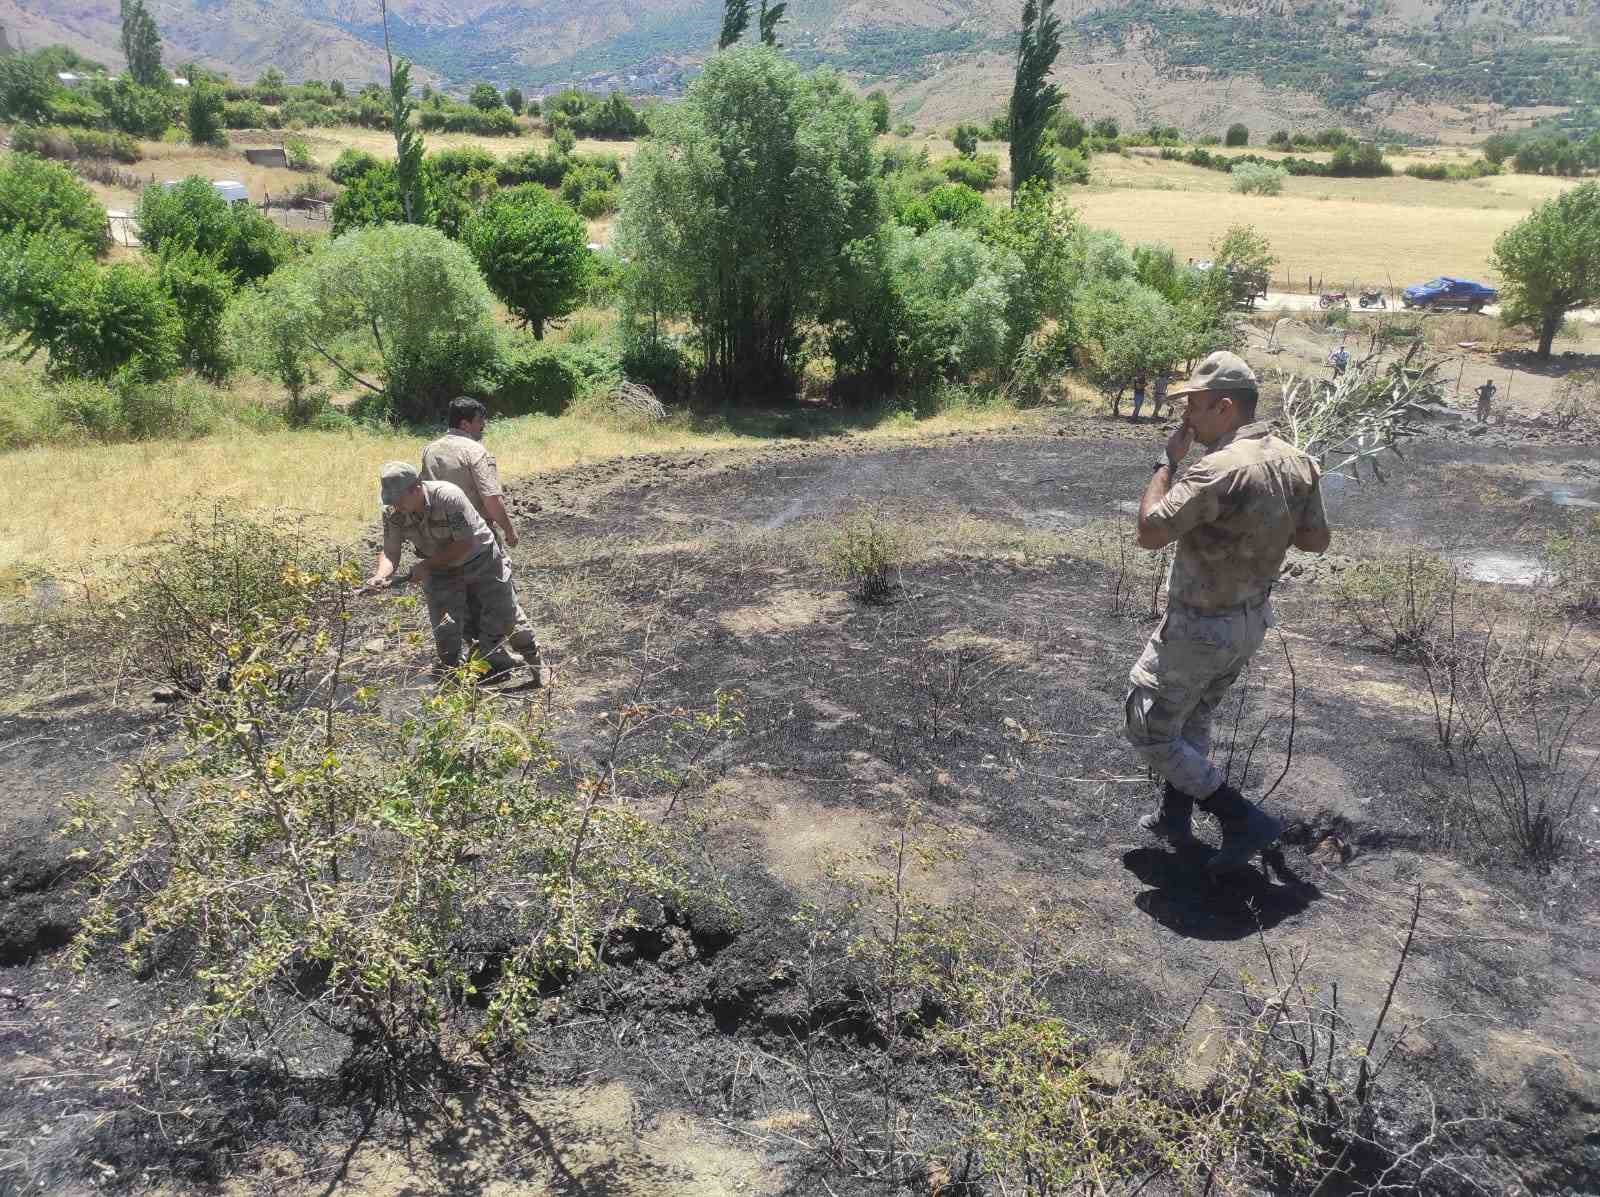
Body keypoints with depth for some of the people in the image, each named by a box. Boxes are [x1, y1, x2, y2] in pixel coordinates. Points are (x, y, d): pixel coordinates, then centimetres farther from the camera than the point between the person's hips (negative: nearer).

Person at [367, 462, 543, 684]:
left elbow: (465, 543, -30)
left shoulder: (449, 497, -33)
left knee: (505, 618, 5)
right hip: (440, 570, 4)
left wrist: (426, 565, -31)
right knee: (445, 631, -4)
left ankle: (534, 664, 27)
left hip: (480, 561, -4)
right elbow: (390, 551, -13)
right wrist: (381, 575, -35)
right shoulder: (393, 513, -17)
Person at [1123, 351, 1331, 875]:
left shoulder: (1219, 470, -29)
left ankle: (1244, 820, 8)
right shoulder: (1298, 463, -2)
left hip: (1201, 629, -9)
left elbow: (1149, 532, -24)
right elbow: (1317, 540, 8)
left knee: (1150, 731, 7)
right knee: (1192, 718, 26)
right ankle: (1175, 816, 39)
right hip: (1253, 620, 9)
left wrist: (1168, 460, -16)